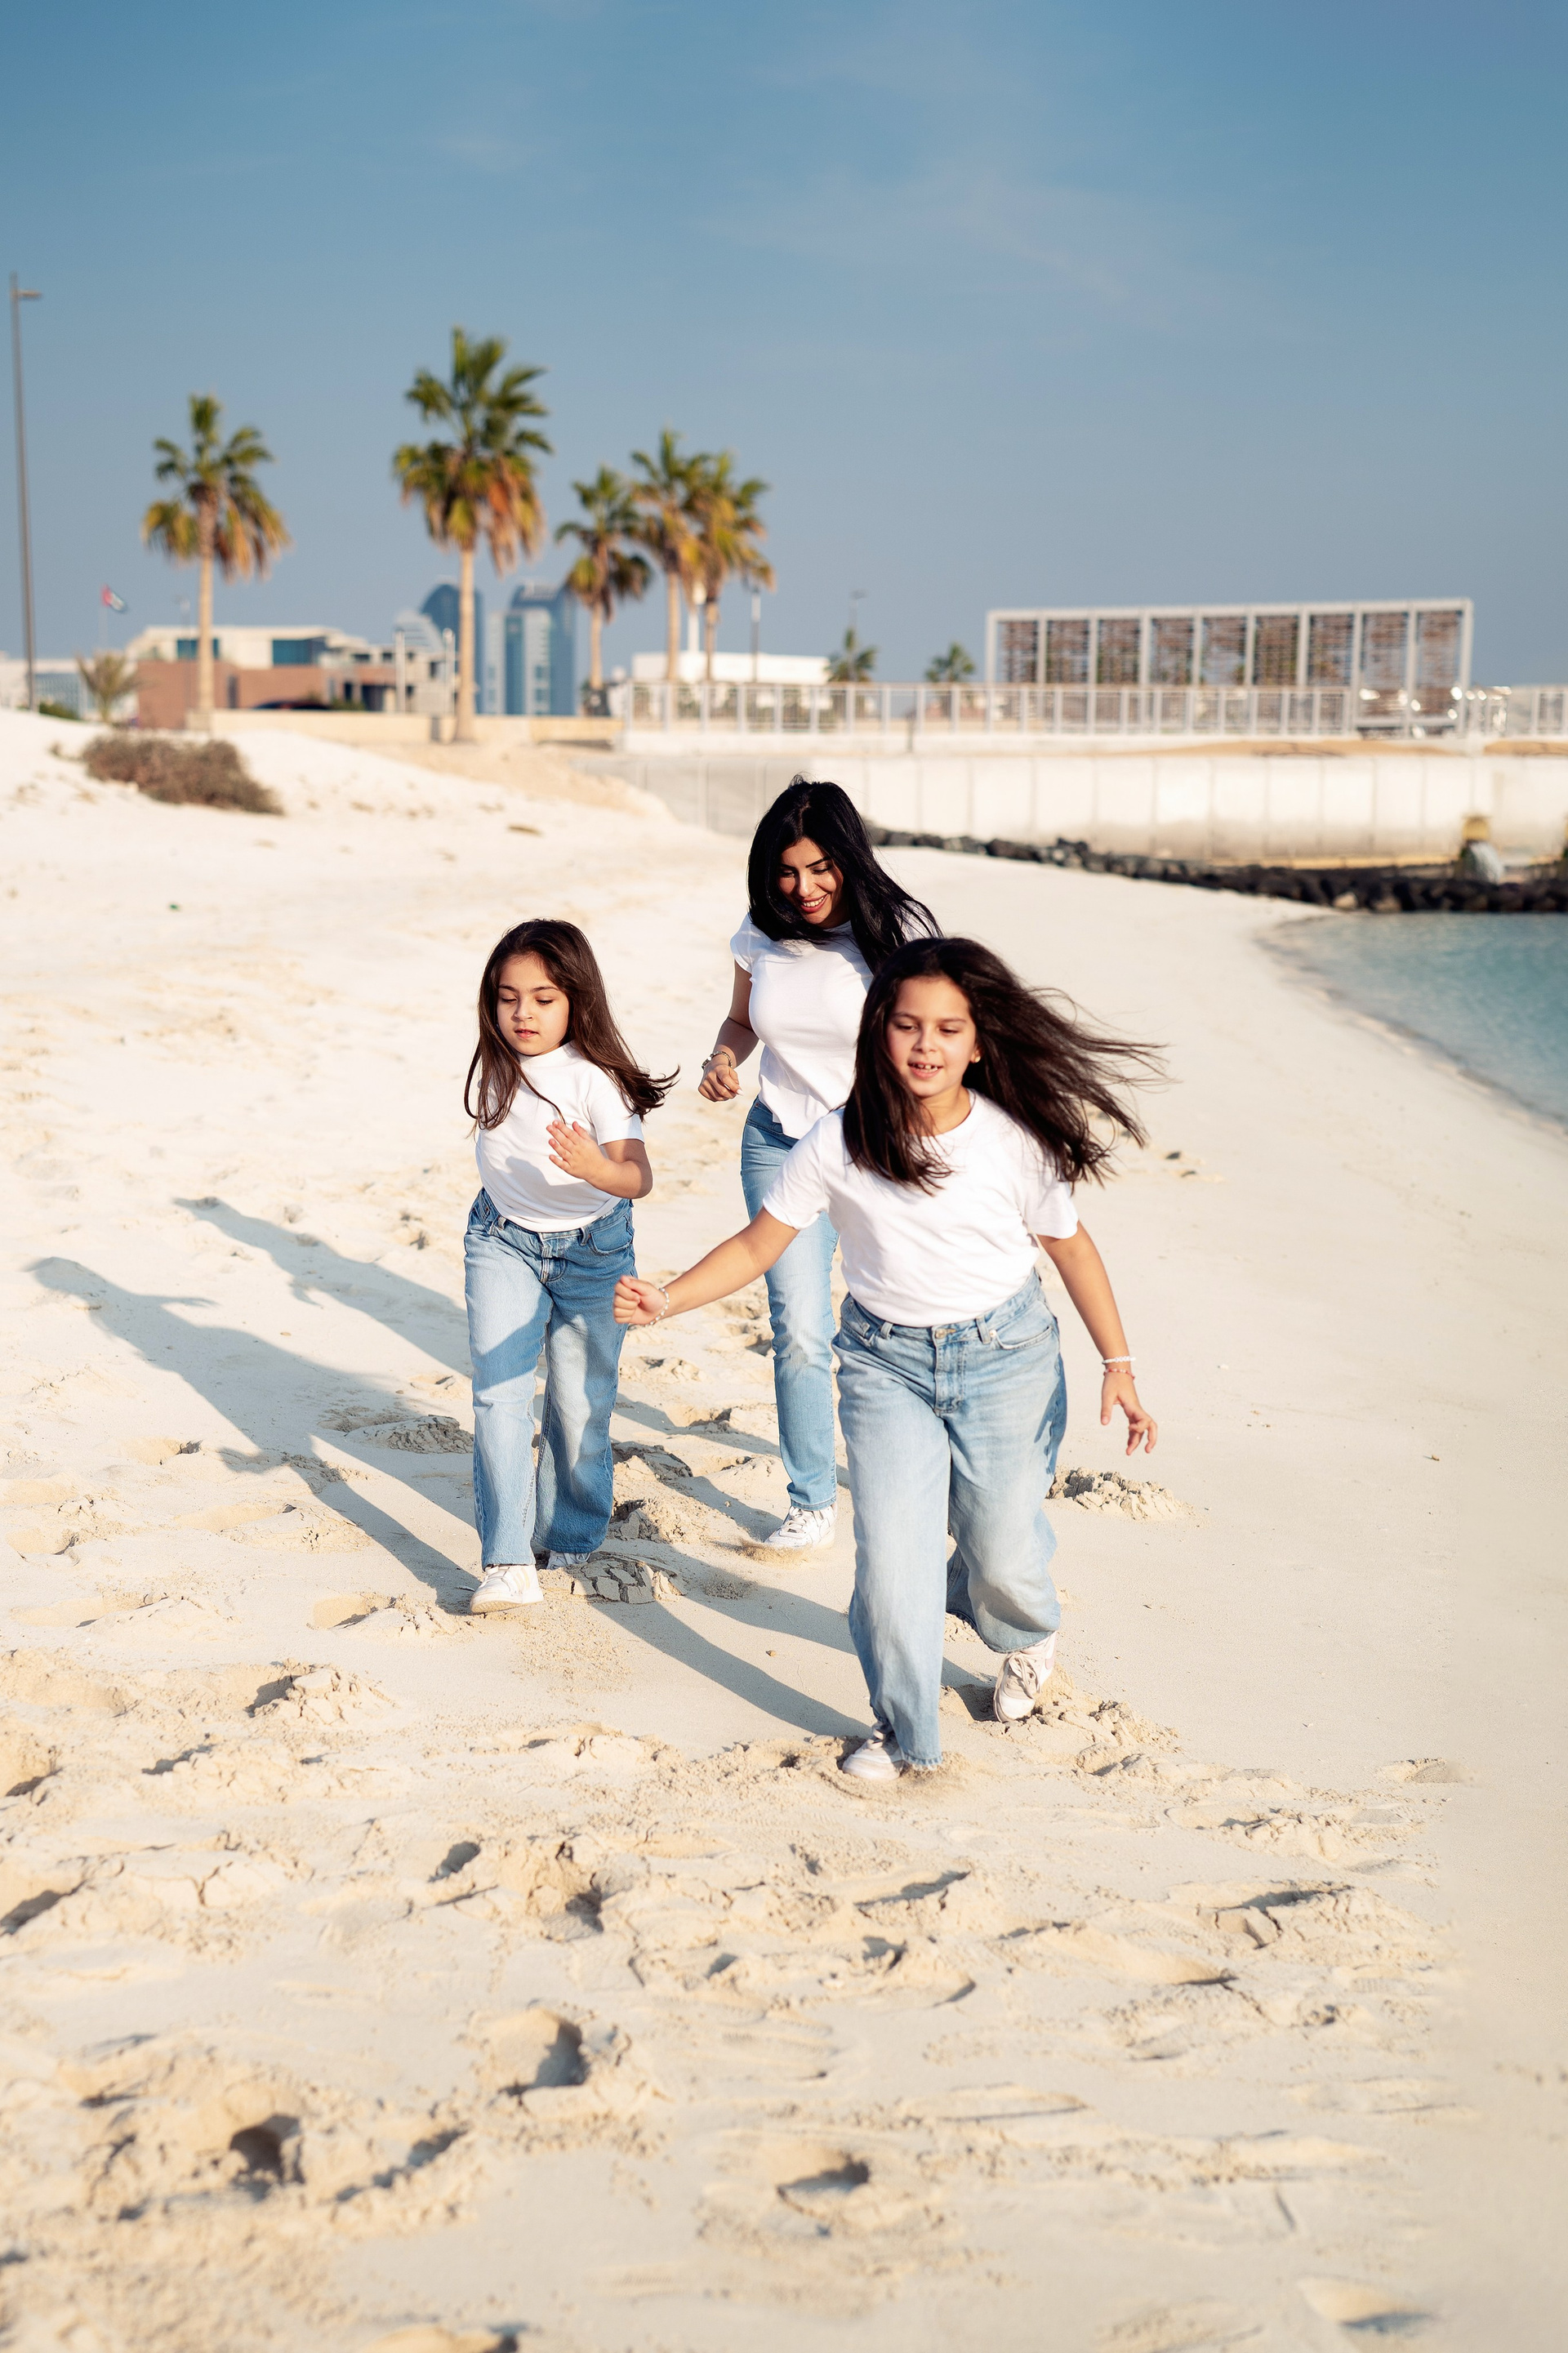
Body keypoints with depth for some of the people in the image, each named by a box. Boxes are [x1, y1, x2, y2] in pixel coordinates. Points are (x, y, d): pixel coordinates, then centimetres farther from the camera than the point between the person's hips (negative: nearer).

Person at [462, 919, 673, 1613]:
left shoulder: (596, 1079, -24)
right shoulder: (497, 1065, -7)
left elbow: (639, 1176, -35)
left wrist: (593, 1167, -54)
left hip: (590, 1250, -3)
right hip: (502, 1242, 4)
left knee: (579, 1402, 3)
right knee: (498, 1394, -8)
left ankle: (570, 1537, 28)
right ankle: (507, 1563, -9)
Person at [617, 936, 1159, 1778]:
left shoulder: (1017, 1140, -13)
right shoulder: (839, 1143, -14)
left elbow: (1069, 1244, 0)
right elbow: (758, 1245, -6)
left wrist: (1119, 1366, 2)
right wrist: (666, 1298, -20)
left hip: (1004, 1358, 0)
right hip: (886, 1361, 0)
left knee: (1002, 1555, 8)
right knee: (890, 1557, -6)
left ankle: (1024, 1633, 48)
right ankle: (902, 1729, 20)